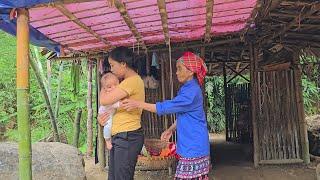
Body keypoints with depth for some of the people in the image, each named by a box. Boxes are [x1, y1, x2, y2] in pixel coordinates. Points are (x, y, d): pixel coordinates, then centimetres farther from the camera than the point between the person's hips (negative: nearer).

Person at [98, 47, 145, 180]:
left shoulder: (133, 81, -16)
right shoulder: (127, 82, 16)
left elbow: (104, 100, -19)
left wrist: (103, 89, 2)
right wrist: (101, 117, 0)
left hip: (127, 138, -10)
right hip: (118, 137, 10)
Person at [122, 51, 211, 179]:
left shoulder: (192, 91, -18)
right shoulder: (188, 89, 14)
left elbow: (166, 107, -21)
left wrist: (138, 104, -20)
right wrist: (170, 130, 10)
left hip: (194, 148, -9)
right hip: (190, 146, 9)